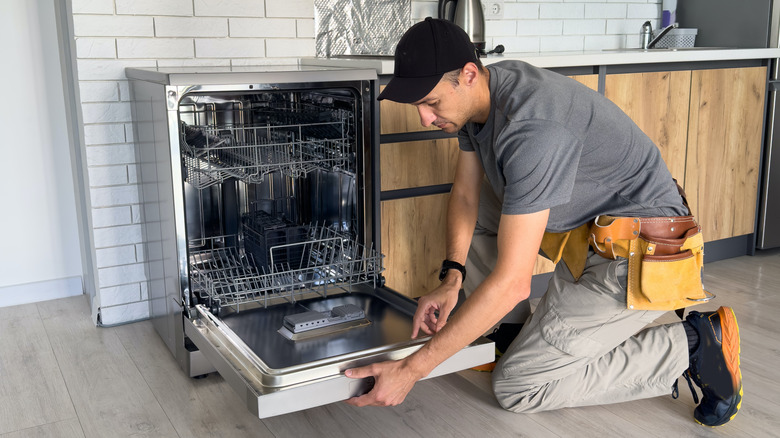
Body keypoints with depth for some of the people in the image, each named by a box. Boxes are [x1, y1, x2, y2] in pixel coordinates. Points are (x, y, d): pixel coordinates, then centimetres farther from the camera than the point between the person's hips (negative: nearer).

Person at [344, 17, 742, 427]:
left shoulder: (532, 129, -32)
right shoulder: (477, 95, -2)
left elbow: (513, 282, -34)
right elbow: (464, 193, 12)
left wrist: (412, 369, -30)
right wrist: (451, 278, -4)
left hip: (639, 257, -10)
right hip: (590, 242, 10)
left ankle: (690, 347, -5)